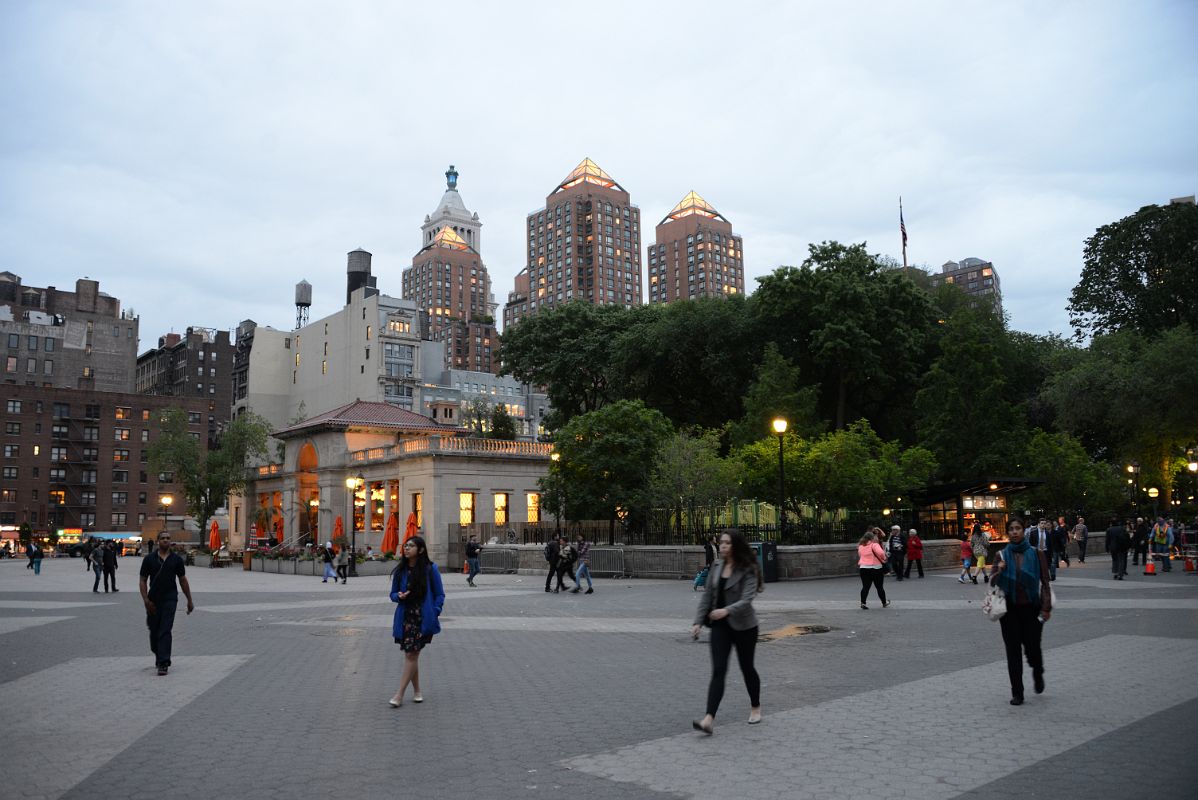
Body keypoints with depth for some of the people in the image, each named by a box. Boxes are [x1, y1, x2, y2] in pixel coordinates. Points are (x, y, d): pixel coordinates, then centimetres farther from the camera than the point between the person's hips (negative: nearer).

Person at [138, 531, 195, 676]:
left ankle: (163, 663, -12)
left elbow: (183, 581, 9)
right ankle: (158, 655, 36)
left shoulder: (176, 559, 3)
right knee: (154, 630, 12)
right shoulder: (149, 559, 2)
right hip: (153, 600, 2)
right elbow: (143, 581, 2)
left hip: (170, 599, -2)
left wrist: (189, 601, 10)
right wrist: (146, 599, -11)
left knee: (165, 631, -10)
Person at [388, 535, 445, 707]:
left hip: (423, 618, -4)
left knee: (411, 655, -6)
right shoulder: (400, 570, 4)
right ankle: (416, 691, 25)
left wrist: (435, 613, -12)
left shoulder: (430, 569, -6)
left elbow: (439, 594, 0)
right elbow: (393, 594, 11)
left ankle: (399, 695, -1)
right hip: (405, 617, 4)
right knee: (410, 655, 10)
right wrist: (399, 596, -12)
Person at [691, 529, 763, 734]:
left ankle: (755, 707, 37)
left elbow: (747, 599, -24)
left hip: (743, 625, -4)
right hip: (720, 625, 4)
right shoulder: (717, 565, 3)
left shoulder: (748, 570, -13)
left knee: (746, 667, 13)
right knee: (718, 671, -6)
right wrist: (698, 621, 1)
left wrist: (727, 610, -39)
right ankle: (709, 719, -15)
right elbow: (707, 595, 7)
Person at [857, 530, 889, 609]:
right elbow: (880, 553, -23)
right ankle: (884, 603, 24)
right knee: (879, 587, 11)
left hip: (863, 568, 4)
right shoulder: (874, 544, -10)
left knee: (865, 586, 3)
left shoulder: (861, 546, 10)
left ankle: (863, 602, -11)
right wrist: (883, 558, -6)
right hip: (875, 568, -4)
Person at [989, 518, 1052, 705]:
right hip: (1010, 609, 1)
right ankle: (1017, 693, 10)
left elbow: (1044, 582, 1)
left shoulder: (1037, 554, 0)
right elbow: (992, 582, 6)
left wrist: (1046, 607, -7)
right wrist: (999, 571, -15)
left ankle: (1038, 674, 35)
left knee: (1032, 647, 0)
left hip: (1031, 608, -1)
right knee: (1013, 650, 2)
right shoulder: (1002, 555, 5)